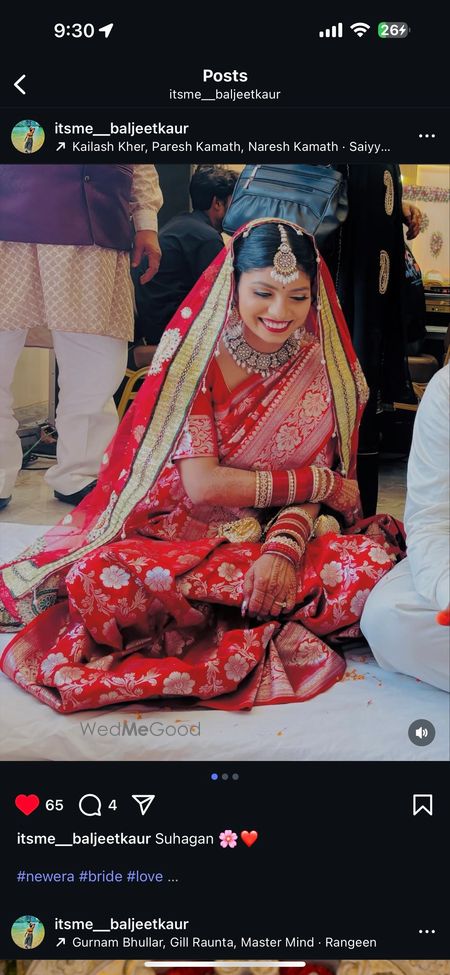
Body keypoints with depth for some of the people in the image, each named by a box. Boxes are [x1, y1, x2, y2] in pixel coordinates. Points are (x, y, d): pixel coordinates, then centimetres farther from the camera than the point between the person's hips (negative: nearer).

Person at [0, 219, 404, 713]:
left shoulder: (320, 366, 2)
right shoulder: (197, 358, -6)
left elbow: (312, 481, -1)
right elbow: (203, 486, -14)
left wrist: (284, 547, -23)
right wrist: (322, 483, -10)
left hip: (281, 531, 3)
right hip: (185, 534, -2)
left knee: (375, 566, -29)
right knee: (97, 579, -33)